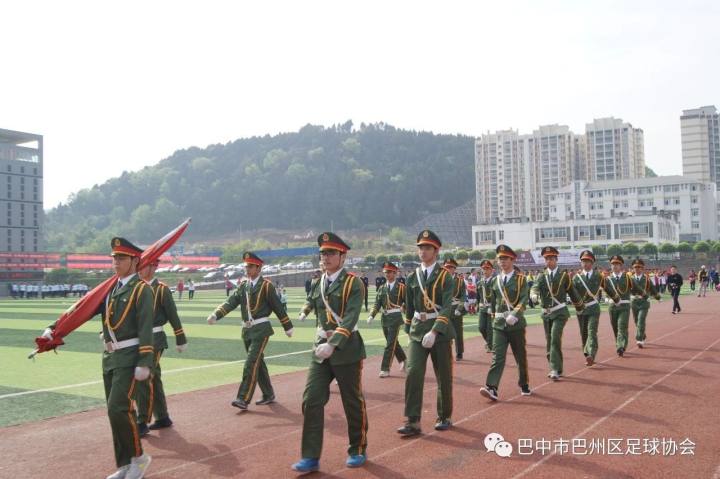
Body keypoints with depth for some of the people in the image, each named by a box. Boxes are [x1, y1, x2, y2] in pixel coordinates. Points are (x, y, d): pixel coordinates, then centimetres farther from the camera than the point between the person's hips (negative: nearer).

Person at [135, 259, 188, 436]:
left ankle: (142, 423, -3)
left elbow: (173, 316, -6)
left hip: (154, 340, -6)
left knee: (145, 379, -10)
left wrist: (181, 340, -3)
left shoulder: (162, 289, -8)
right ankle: (162, 418, 25)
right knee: (153, 379, 14)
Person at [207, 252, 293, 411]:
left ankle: (244, 399, -11)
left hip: (261, 329, -7)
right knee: (258, 363, 14)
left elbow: (278, 307, -4)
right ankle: (269, 395, 26)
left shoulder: (266, 285, -7)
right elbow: (231, 302, 0)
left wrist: (288, 326, 0)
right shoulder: (243, 285, 10)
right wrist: (216, 315, -16)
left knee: (251, 364, -12)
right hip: (247, 330, 7)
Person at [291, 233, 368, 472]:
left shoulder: (354, 283, -10)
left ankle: (358, 450, 27)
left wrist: (333, 344, -30)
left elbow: (350, 319, -20)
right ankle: (310, 457, 5)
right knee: (311, 400, -2)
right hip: (321, 347, 5)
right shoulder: (317, 284, 8)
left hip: (346, 348, -5)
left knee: (353, 402, 8)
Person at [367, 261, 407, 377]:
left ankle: (385, 369, -3)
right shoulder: (382, 288, 9)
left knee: (390, 343, -7)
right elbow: (377, 303, 5)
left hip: (395, 317, -5)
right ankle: (403, 360, 38)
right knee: (393, 342, 16)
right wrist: (371, 316, -7)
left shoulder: (401, 287, -4)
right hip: (384, 318, 5)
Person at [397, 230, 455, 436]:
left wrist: (434, 332, -27)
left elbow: (447, 308, -17)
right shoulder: (412, 277, 6)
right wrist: (409, 330, 17)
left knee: (443, 376, 8)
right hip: (417, 331, 3)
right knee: (413, 373, -10)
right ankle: (413, 421, -7)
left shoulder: (445, 276, -7)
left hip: (440, 330, -2)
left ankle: (444, 417, 26)